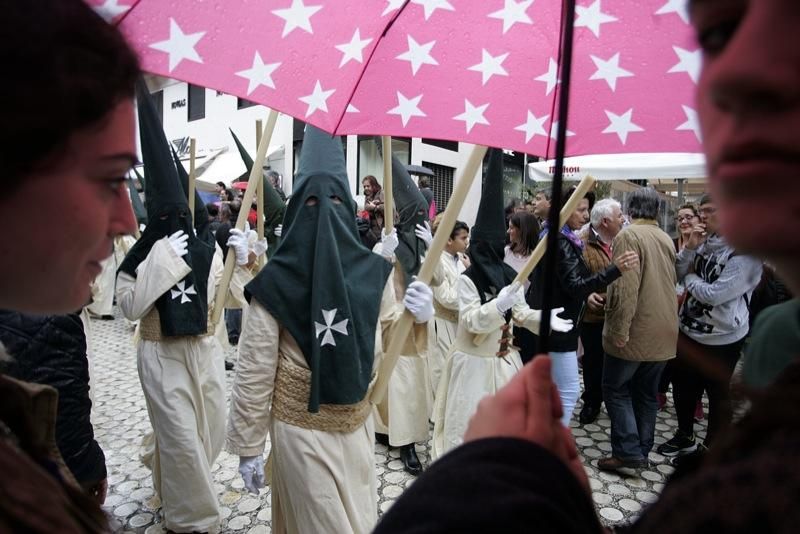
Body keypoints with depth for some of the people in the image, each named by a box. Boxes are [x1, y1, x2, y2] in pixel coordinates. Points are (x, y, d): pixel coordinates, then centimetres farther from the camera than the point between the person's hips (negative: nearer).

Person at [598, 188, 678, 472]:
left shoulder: (628, 235, -14)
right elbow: (670, 283, 17)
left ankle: (628, 451, 4)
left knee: (616, 389, 5)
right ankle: (642, 451, 24)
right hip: (663, 332, 7)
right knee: (647, 393, 16)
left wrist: (619, 330, -20)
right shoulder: (666, 239, 9)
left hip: (636, 332, -7)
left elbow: (625, 288, -23)